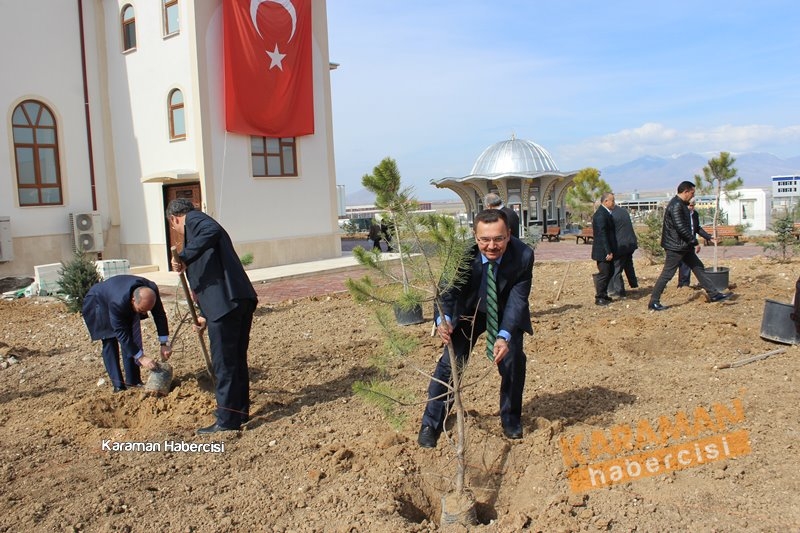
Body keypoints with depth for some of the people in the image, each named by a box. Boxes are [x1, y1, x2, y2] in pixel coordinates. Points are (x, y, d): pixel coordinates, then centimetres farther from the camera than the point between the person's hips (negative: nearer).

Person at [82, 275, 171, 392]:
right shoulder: (117, 303, -46)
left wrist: (164, 344, -18)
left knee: (133, 337, -4)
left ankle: (133, 380, 3)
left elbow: (160, 315, -18)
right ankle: (118, 385, -10)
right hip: (99, 302, -5)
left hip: (127, 306, 5)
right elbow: (121, 334, -38)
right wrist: (141, 357, -37)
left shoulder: (152, 290, -33)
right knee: (110, 342, -12)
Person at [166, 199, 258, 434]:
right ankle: (240, 411, 29)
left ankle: (227, 420, 7)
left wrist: (183, 257, -18)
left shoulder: (193, 220, 3)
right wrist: (205, 315, 37)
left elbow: (212, 231, -24)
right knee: (237, 359, 18)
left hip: (225, 303, -9)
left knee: (224, 363, -1)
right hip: (243, 299, 9)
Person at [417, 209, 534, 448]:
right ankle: (430, 424, 14)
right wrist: (443, 319, -53)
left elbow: (518, 299, -31)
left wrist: (504, 336, -47)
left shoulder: (523, 255, -31)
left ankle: (511, 420, 23)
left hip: (506, 314, 0)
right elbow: (447, 289, -31)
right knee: (450, 362, -3)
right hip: (469, 312, 0)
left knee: (513, 361, -6)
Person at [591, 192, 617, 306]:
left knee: (610, 272, 17)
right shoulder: (600, 215, -20)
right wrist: (608, 252, -23)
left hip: (607, 250, 10)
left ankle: (604, 294, 28)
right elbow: (602, 235, -24)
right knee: (603, 274, -3)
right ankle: (599, 298, 7)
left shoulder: (605, 213, 13)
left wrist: (610, 251, 19)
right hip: (603, 251, -10)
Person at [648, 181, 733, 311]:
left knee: (698, 267, 14)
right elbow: (681, 228, -25)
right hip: (675, 247, -11)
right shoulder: (676, 206, -19)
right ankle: (653, 302, 0)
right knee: (667, 274, -6)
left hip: (684, 246, 11)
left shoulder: (681, 204, 14)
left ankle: (714, 294, 23)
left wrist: (692, 241, 17)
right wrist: (695, 241, -17)